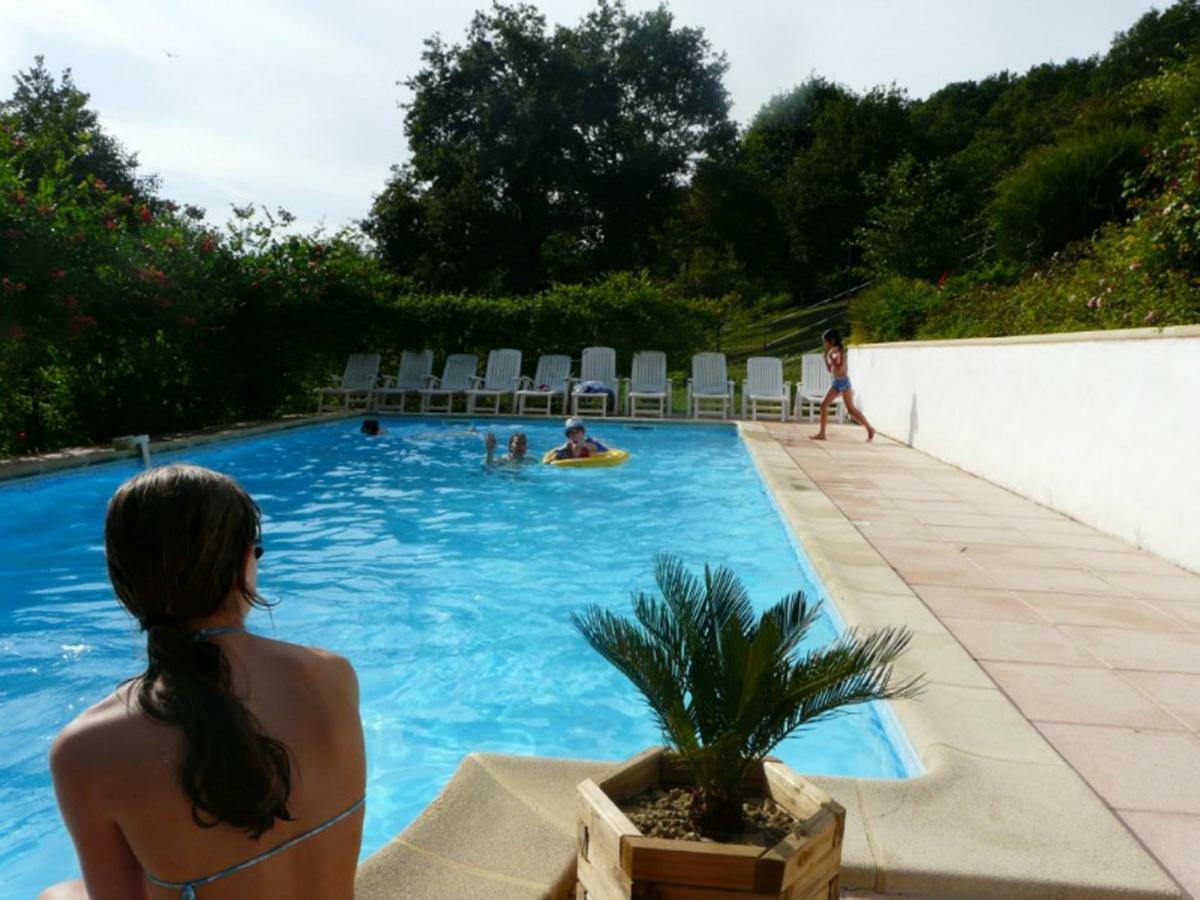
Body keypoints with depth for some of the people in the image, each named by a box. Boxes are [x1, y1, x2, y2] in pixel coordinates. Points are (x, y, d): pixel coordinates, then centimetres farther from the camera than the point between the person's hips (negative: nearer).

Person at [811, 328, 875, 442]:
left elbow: (840, 369, -23)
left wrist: (831, 358, -20)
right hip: (836, 382, 8)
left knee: (851, 409, -3)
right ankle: (821, 433, 1)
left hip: (843, 382, -8)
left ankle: (870, 429, 11)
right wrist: (826, 357, 6)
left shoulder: (840, 351, -14)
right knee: (824, 404, -1)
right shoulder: (832, 353, 9)